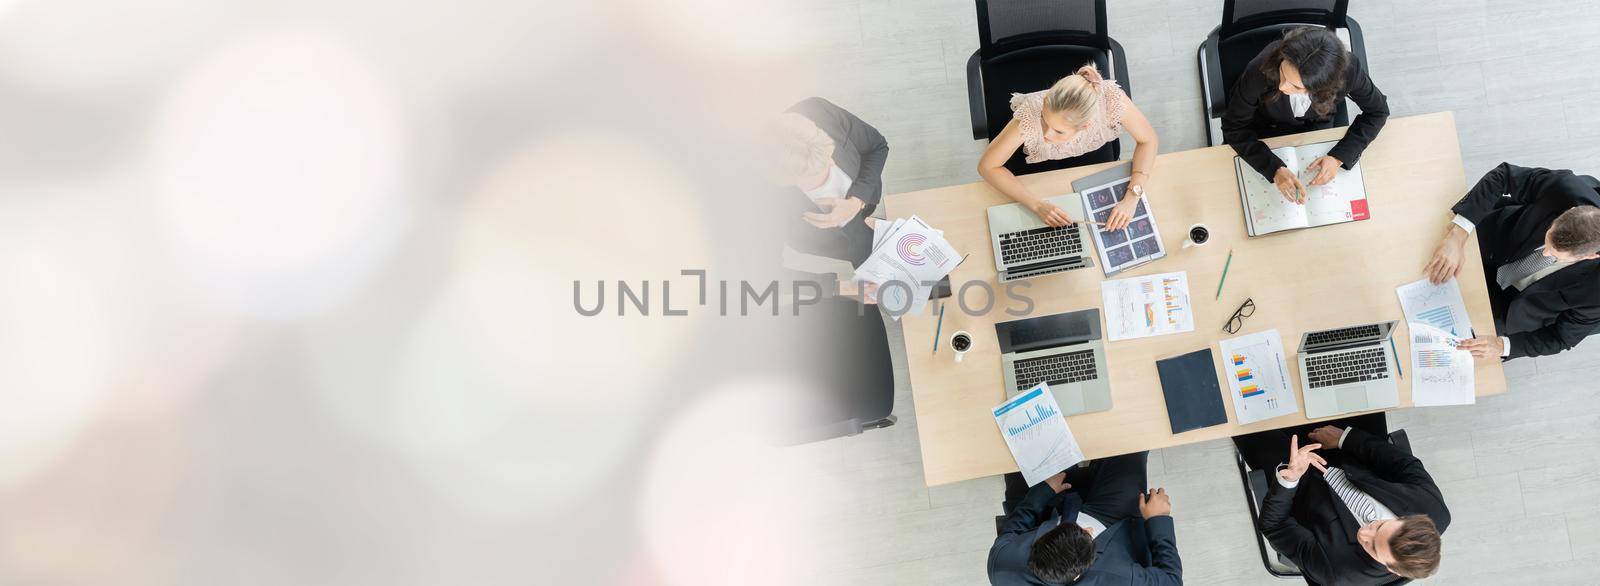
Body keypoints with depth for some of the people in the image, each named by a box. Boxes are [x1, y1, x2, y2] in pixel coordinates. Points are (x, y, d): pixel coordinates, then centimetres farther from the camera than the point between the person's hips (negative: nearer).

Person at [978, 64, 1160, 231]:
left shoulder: (1111, 99, -42)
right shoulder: (1030, 116, -44)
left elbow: (1148, 140, -23)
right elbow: (987, 166, -31)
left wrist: (1132, 198, -36)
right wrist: (1038, 205, -41)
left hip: (1094, 151, 2)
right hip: (1040, 164, -1)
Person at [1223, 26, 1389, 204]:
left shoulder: (1347, 69, -34)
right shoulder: (1260, 71, -40)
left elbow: (1377, 111, -14)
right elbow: (1233, 127, -27)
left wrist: (1339, 157, -26)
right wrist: (1275, 169, -39)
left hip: (1317, 130, 1)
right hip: (1263, 137, -1)